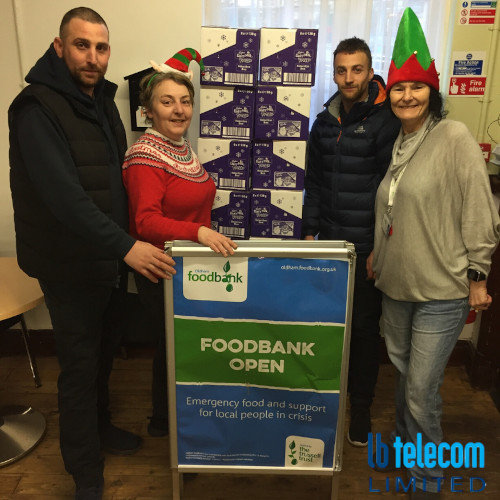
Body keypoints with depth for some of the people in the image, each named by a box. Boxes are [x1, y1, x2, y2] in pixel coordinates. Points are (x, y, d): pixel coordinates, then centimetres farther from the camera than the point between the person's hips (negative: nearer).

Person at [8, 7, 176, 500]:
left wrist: (126, 243, 8)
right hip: (70, 265, -7)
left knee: (104, 351, 21)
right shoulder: (37, 107, -18)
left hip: (111, 256, 7)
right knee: (80, 364, 5)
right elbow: (62, 195, -29)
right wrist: (125, 246, -32)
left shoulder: (102, 100, 8)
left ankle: (99, 427, 45)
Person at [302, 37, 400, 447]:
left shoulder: (386, 121, -8)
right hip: (329, 242, 5)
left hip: (367, 247, -5)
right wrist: (309, 232, 9)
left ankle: (361, 406, 24)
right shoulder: (325, 122, 9)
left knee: (364, 326, 7)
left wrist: (381, 246, -13)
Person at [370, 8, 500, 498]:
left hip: (441, 292, -6)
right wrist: (377, 256, 15)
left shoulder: (454, 136, -12)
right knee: (403, 375, 21)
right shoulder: (398, 145, 8)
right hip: (395, 286, 7)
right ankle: (402, 446, 44)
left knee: (422, 392, 1)